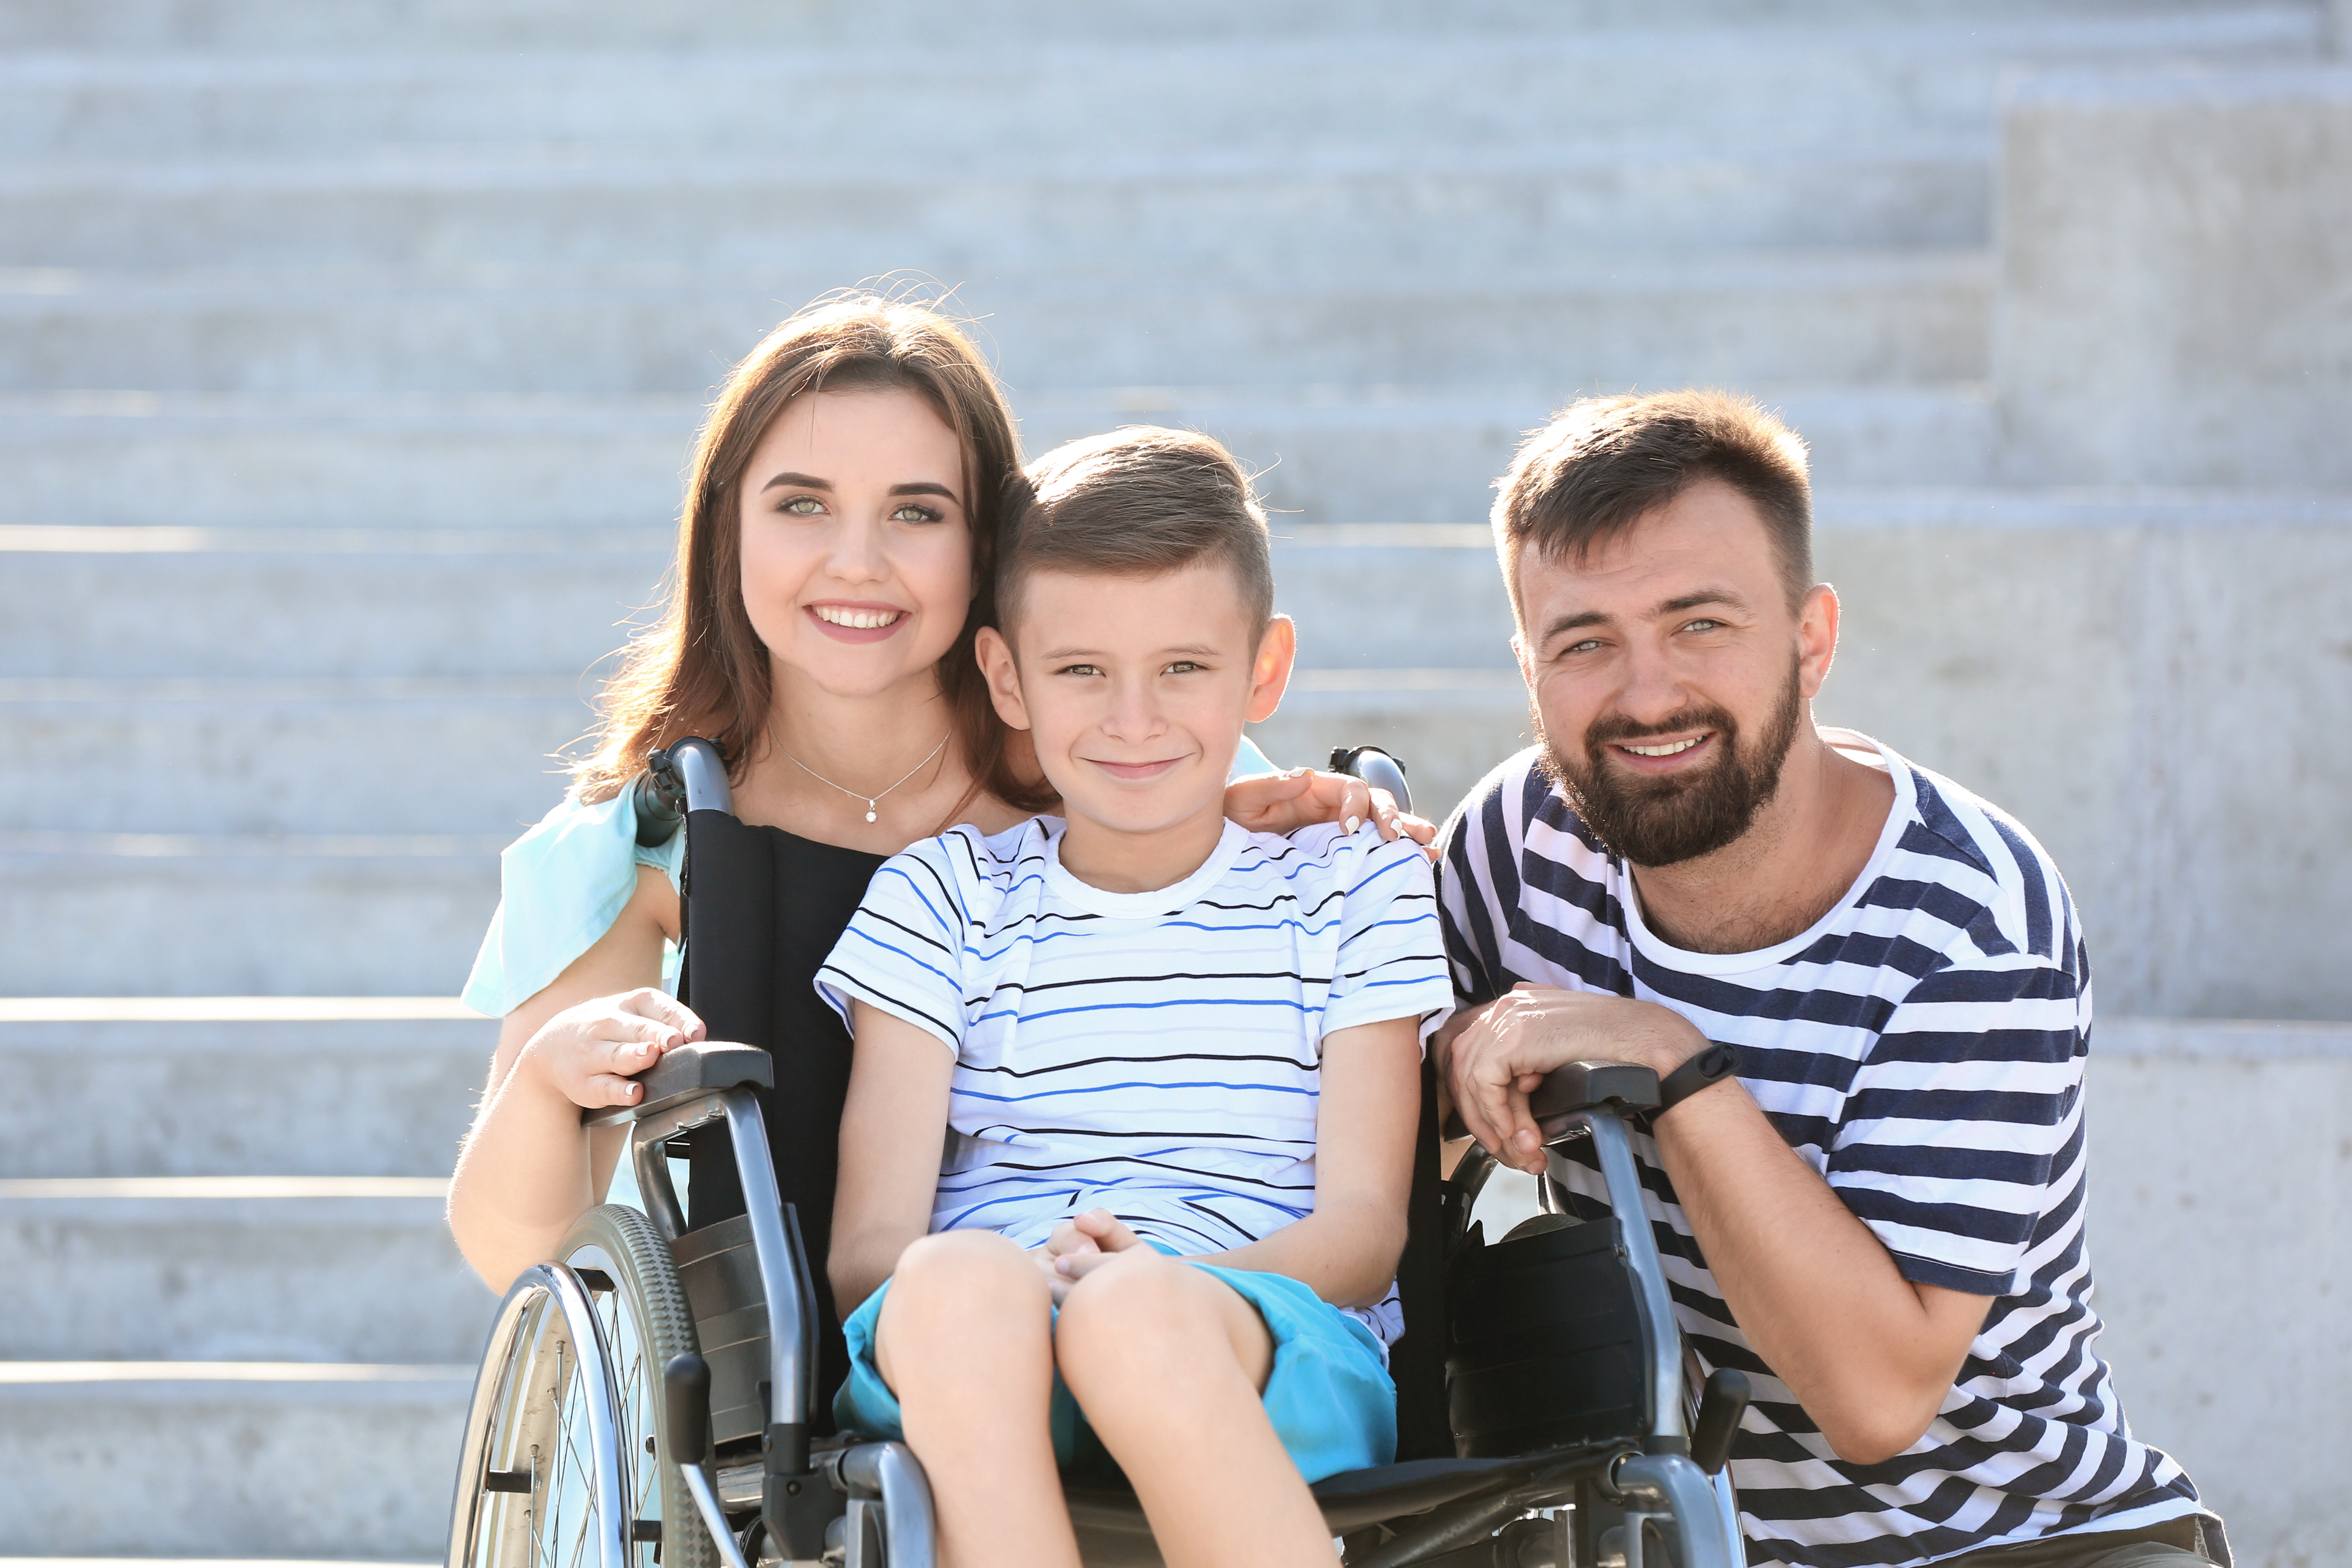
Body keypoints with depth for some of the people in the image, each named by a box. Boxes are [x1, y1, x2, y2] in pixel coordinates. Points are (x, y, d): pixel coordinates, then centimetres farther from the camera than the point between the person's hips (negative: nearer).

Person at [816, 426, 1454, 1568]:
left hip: (1281, 1361, -1)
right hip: (963, 1374, 1)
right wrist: (1035, 1275, -19)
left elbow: (1364, 1224, 5)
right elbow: (868, 1247, 5)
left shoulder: (1355, 889, 17)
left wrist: (1167, 1285, -17)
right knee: (958, 1283, -37)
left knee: (1139, 1319, -38)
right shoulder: (940, 900, 17)